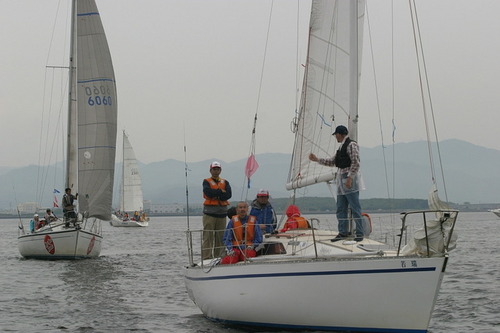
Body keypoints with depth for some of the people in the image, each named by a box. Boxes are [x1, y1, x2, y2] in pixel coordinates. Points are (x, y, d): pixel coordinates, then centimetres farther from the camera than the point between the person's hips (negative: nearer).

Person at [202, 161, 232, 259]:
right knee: (208, 236, -8)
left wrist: (215, 195, -9)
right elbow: (208, 192, -15)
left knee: (220, 237, 3)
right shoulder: (206, 182, 6)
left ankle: (219, 257, 9)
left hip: (222, 212, 4)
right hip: (209, 213, -4)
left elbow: (228, 194, -2)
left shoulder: (225, 182, 16)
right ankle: (206, 257, -9)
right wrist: (221, 191, -6)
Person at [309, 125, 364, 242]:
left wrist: (350, 177, -21)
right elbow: (332, 162, 26)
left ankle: (359, 234, -8)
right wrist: (317, 159, 24)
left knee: (355, 208, -8)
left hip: (349, 178, -10)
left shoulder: (351, 145, -7)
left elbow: (356, 163, -15)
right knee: (341, 209, 9)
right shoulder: (341, 147, 21)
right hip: (341, 177, 10)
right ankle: (343, 232, 13)